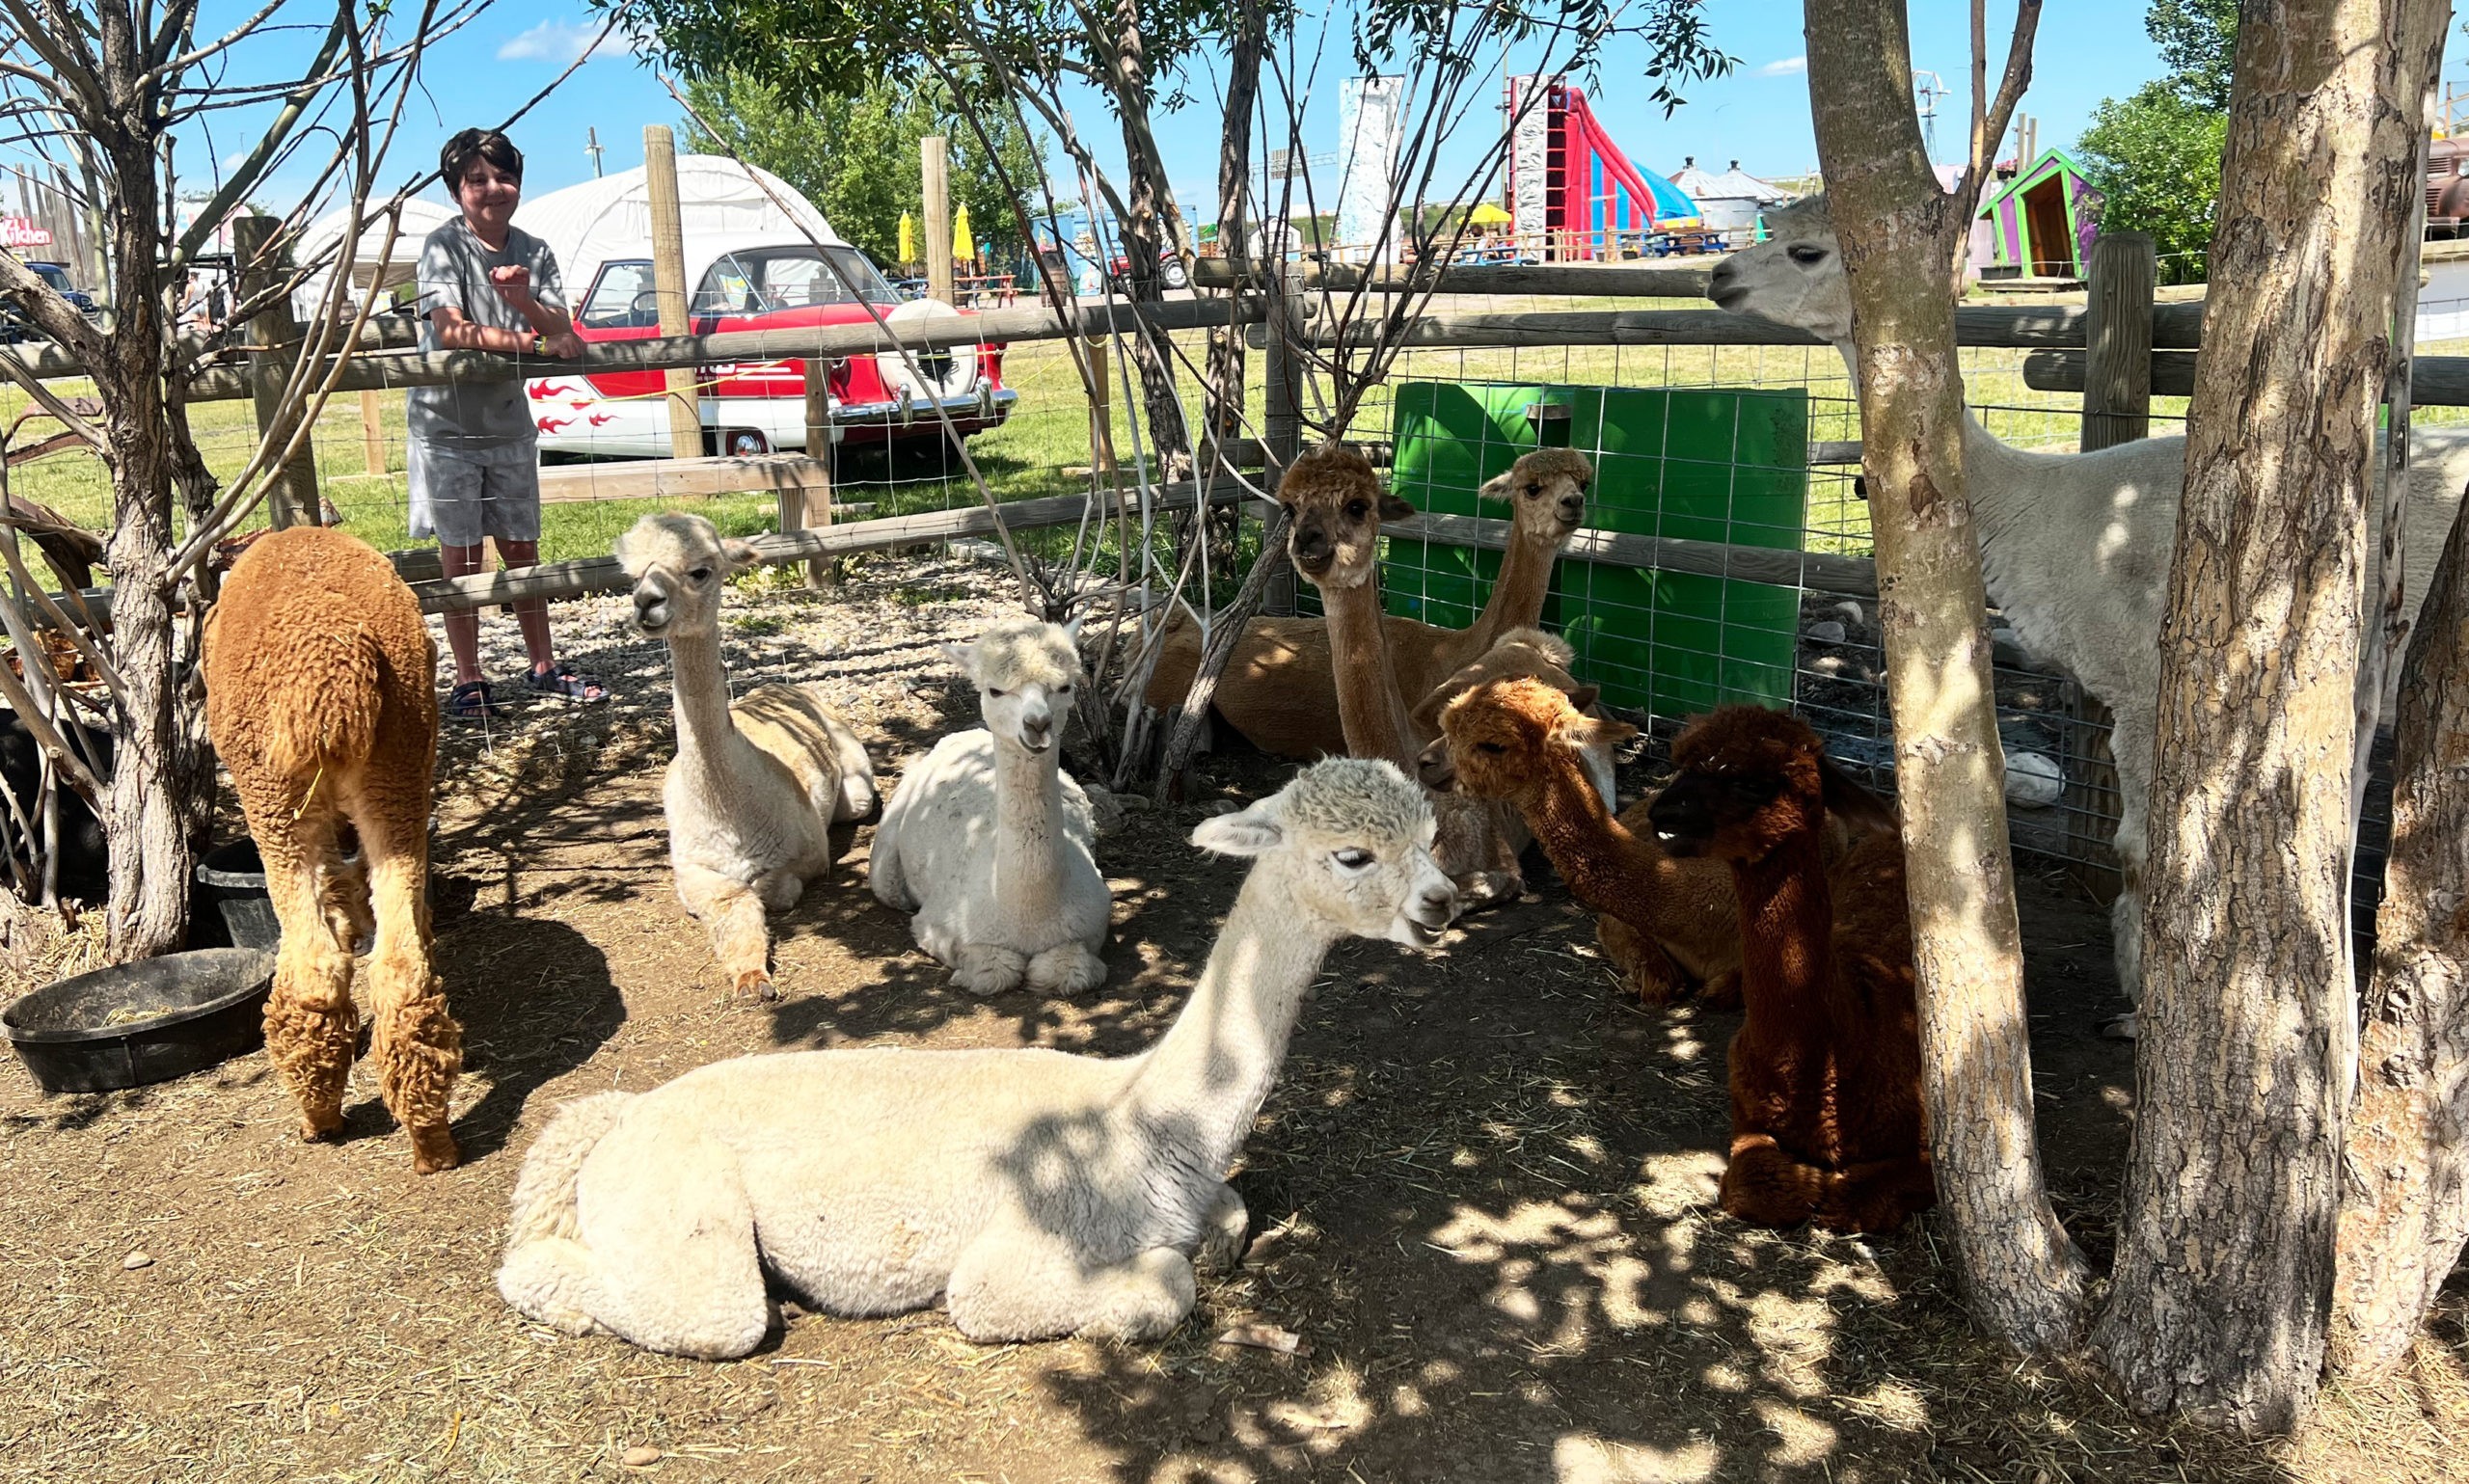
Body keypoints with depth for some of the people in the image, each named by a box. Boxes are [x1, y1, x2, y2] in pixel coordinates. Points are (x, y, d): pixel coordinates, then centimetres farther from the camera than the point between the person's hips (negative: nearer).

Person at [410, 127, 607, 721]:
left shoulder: (534, 252, 4)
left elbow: (562, 333, -3)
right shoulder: (443, 245, -10)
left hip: (508, 421, 4)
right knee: (461, 553, 0)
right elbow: (453, 330, -22)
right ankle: (468, 682, 7)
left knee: (522, 547, 10)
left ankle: (544, 668, 20)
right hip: (447, 421, -4)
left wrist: (523, 299, -22)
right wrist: (538, 343, -23)